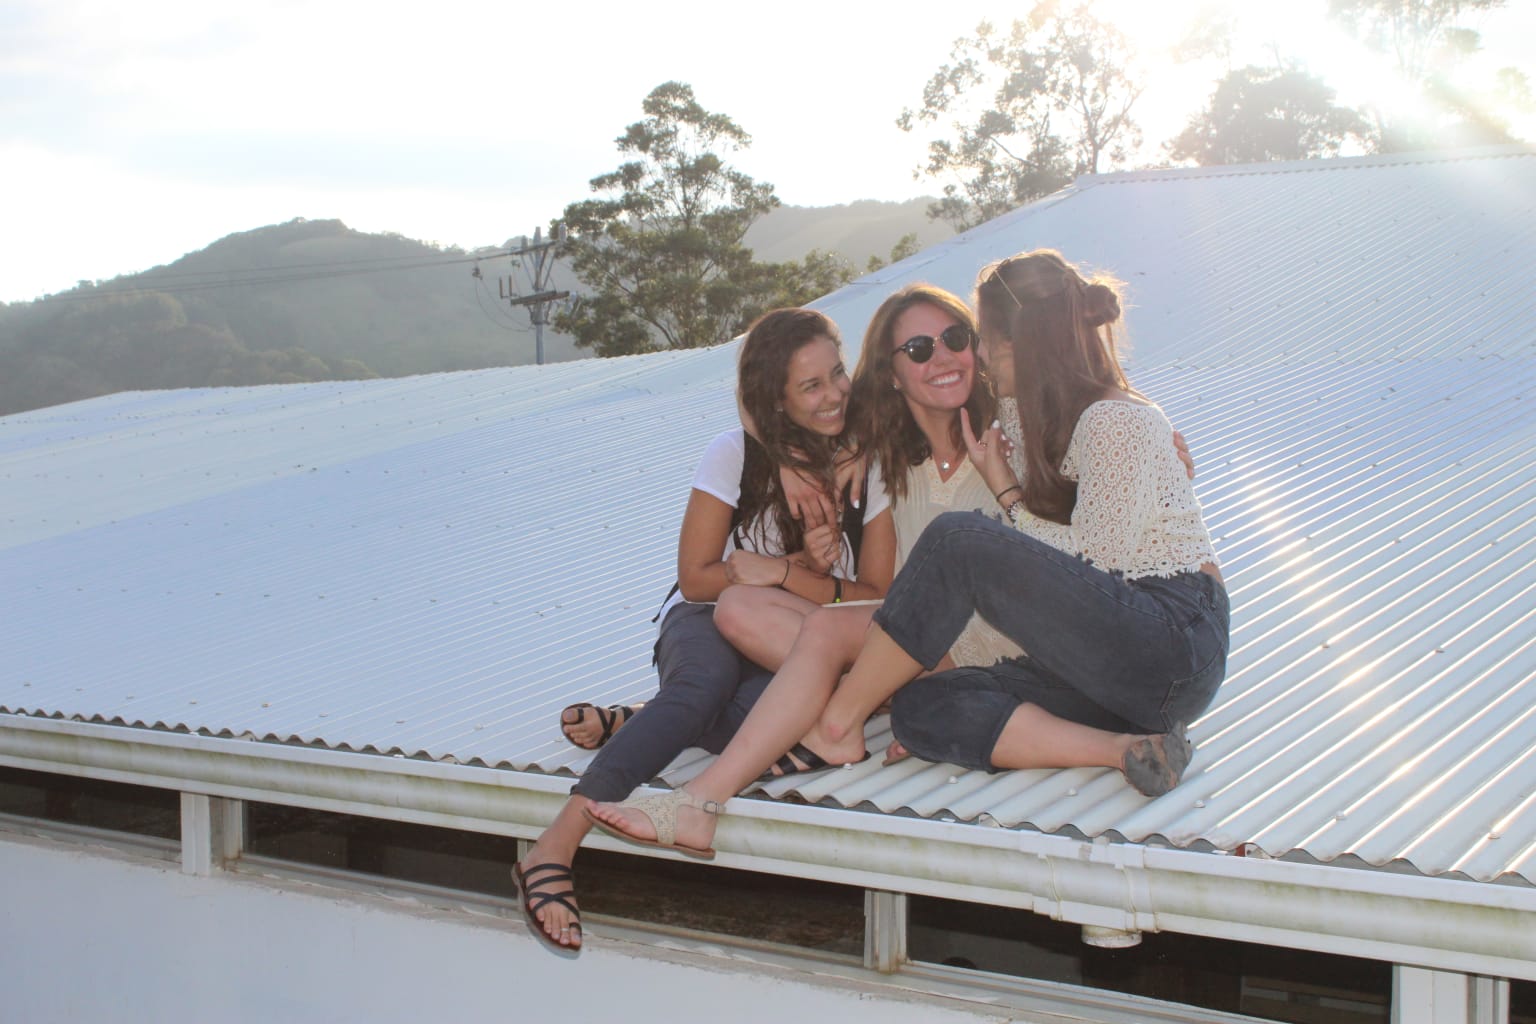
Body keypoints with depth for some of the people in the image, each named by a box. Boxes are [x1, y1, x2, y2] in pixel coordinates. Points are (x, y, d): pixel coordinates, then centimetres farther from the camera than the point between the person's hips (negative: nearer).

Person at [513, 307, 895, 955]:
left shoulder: (867, 469, 0)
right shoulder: (736, 456, -6)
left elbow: (875, 600, -3)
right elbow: (697, 579, -5)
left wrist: (785, 574, -18)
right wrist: (803, 566, -14)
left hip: (781, 650, 2)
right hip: (701, 627, -1)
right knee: (707, 680, -40)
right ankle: (553, 851, -46)